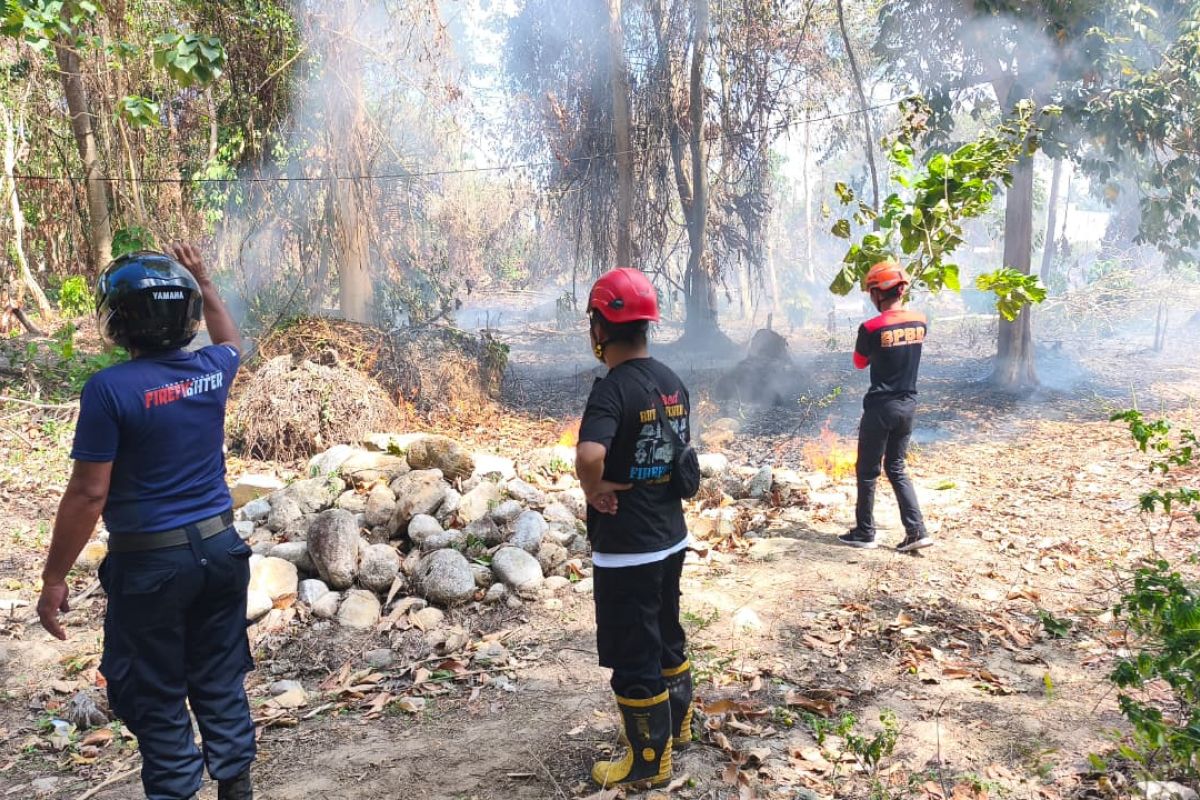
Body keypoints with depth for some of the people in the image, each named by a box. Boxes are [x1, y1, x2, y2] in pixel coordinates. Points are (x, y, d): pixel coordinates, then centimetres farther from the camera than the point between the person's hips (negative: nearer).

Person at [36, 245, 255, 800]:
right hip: (219, 547, 5)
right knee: (220, 682, 17)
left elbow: (88, 493, -15)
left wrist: (54, 578, -6)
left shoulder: (111, 389, -16)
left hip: (150, 561, -5)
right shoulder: (211, 370, -1)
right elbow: (231, 338, 26)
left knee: (155, 697, 10)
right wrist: (202, 280, 32)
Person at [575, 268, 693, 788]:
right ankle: (676, 725, 42)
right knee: (667, 637, 24)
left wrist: (594, 489, -21)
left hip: (626, 549, -8)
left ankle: (650, 760, 22)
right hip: (671, 537, 8)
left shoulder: (613, 389, -23)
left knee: (633, 655, 8)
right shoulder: (673, 383, 3)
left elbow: (589, 455, -41)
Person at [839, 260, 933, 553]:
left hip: (881, 407, -6)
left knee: (867, 472, 8)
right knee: (897, 469, 16)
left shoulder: (871, 328, -16)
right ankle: (917, 531, 11)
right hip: (908, 405, 6)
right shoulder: (919, 322, 1)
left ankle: (865, 533, 17)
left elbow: (860, 363, 1)